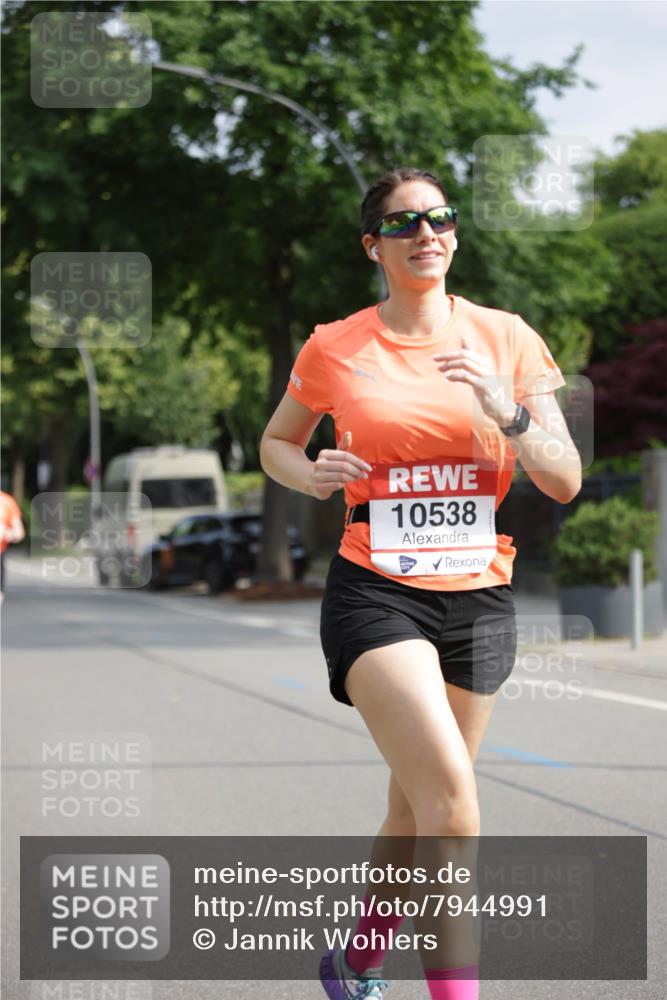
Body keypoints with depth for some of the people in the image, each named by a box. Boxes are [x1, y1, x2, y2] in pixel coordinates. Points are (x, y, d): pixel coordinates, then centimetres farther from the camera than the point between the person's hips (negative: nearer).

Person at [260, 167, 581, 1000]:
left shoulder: (506, 338, 3)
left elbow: (564, 481, 0)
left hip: (478, 598, 3)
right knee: (452, 796, -21)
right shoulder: (334, 349, 1)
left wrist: (505, 411, -18)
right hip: (375, 593, -3)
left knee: (416, 812, 12)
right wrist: (311, 475, -6)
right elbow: (276, 443, 16)